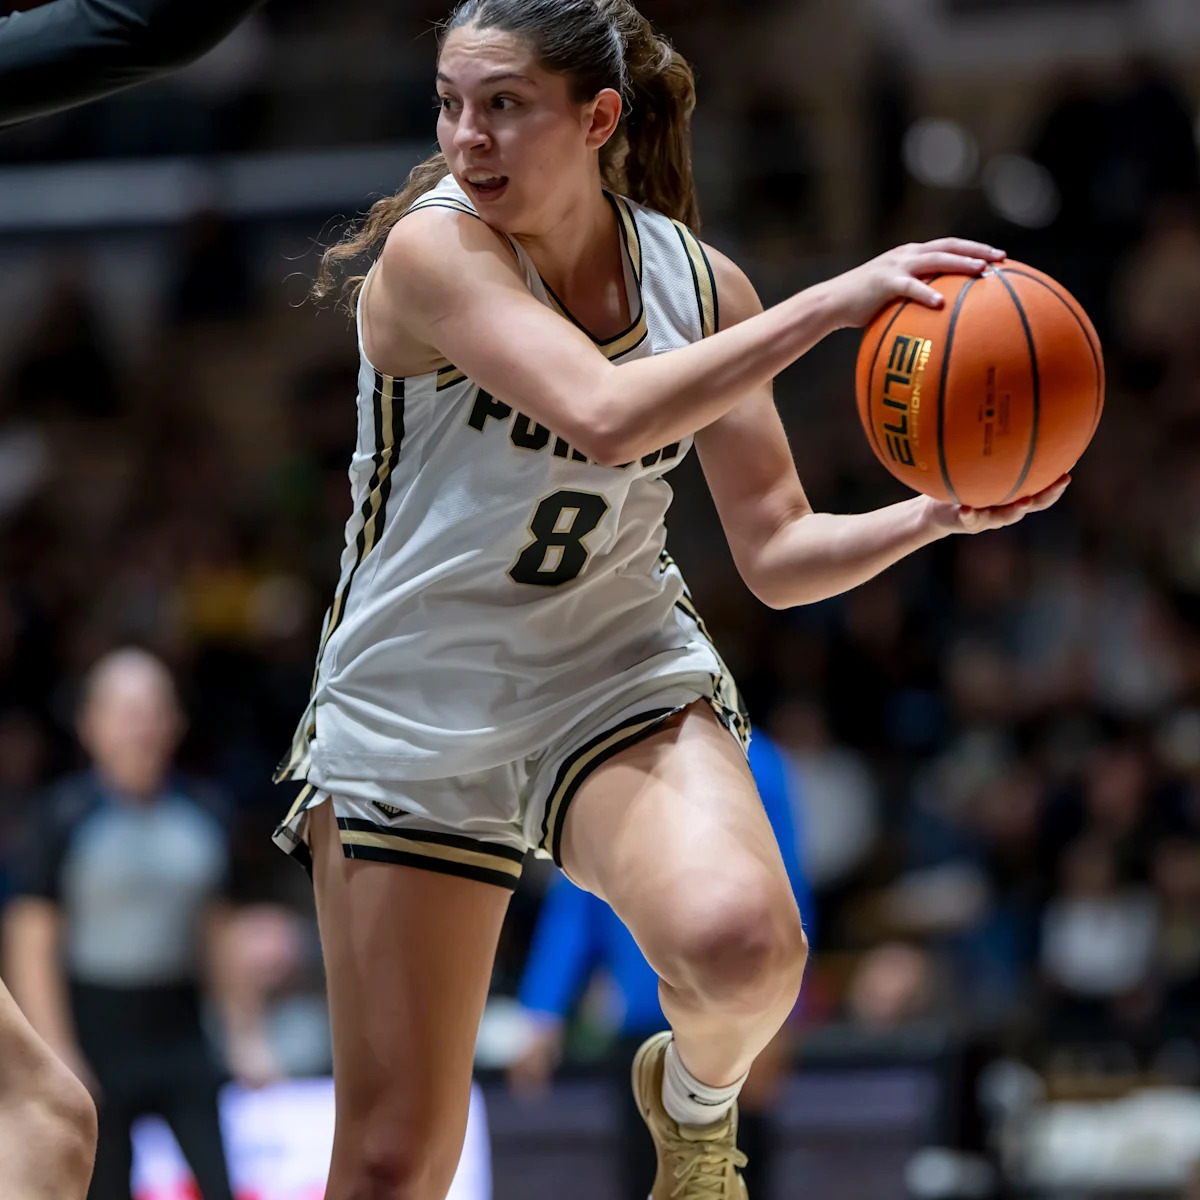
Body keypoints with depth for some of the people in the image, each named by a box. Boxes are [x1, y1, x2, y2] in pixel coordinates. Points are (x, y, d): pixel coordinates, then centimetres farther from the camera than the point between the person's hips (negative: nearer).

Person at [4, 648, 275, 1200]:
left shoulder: (200, 810, 7)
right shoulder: (67, 816, -6)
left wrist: (245, 1034, 14)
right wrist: (57, 1053, -12)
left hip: (179, 1029, 4)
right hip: (99, 1039, -4)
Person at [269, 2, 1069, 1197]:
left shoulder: (698, 284, -3)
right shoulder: (433, 249, -17)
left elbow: (777, 554, 1)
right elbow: (603, 417, -34)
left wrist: (938, 514, -17)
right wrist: (833, 301, -34)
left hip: (621, 674, 2)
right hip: (413, 705, -2)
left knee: (742, 941, -31)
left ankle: (696, 1095, 6)